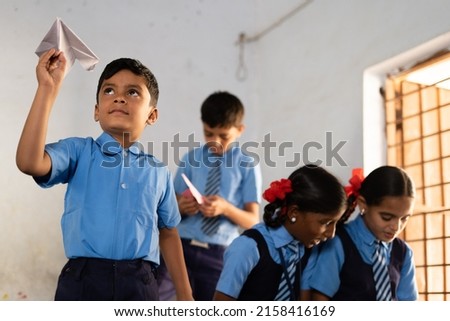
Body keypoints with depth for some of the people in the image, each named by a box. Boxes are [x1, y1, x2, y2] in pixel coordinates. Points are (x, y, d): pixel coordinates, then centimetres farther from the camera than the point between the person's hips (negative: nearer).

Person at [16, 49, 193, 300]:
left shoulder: (159, 172, 11)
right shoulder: (79, 151, 3)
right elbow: (30, 163, -17)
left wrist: (185, 296, 17)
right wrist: (48, 89, -15)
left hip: (139, 284, 2)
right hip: (83, 280, -2)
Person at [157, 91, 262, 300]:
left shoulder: (247, 164, 0)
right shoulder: (191, 158, 6)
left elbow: (252, 220, -1)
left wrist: (226, 208, -21)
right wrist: (181, 206, -15)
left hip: (218, 254, -1)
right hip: (181, 245, 1)